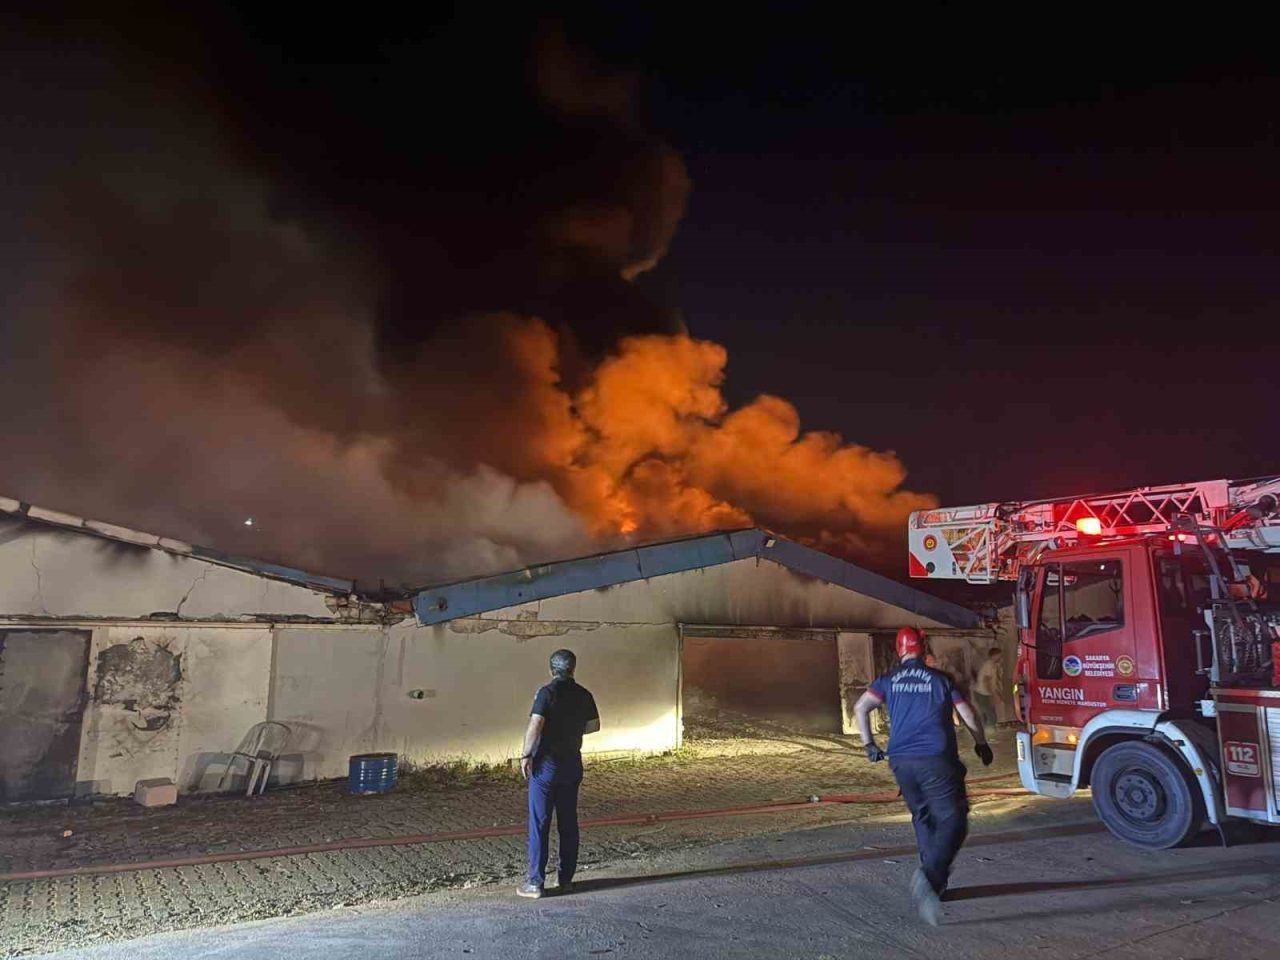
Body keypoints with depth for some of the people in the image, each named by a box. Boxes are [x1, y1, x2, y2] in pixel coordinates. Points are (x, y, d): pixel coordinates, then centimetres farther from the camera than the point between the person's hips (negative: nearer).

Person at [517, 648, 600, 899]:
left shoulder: (547, 693, -14)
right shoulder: (584, 695, 3)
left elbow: (535, 726, -22)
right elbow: (594, 726, 13)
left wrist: (526, 755, -11)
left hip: (546, 764, -5)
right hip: (572, 764, 5)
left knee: (539, 824, 2)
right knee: (568, 823, 12)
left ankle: (535, 883, 7)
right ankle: (566, 880, 18)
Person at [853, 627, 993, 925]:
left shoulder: (888, 680, 10)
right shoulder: (941, 679, 7)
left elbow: (860, 708, 0)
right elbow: (968, 716, 9)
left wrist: (869, 744, 10)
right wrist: (981, 745, 25)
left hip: (901, 760, 3)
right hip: (936, 760, -3)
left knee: (922, 817, 21)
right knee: (952, 821, -2)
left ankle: (936, 882, 24)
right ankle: (930, 876, -24)